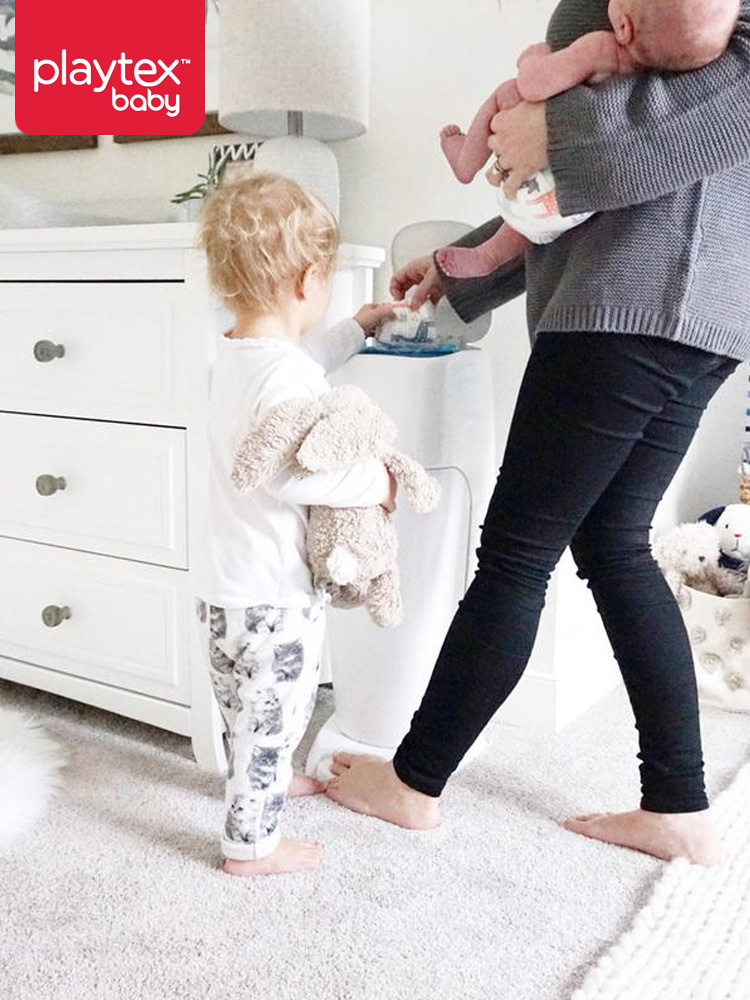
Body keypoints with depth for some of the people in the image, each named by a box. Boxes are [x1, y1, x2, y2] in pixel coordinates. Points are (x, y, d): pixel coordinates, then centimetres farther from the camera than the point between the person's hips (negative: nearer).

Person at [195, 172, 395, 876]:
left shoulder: (236, 354, 7)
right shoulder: (287, 376, -24)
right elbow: (295, 472, -33)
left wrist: (353, 331, 35)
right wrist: (376, 483, -20)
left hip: (226, 585, 10)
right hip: (272, 595, -10)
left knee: (251, 711, 28)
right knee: (271, 717, 7)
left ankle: (268, 782, 50)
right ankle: (251, 844, 21)